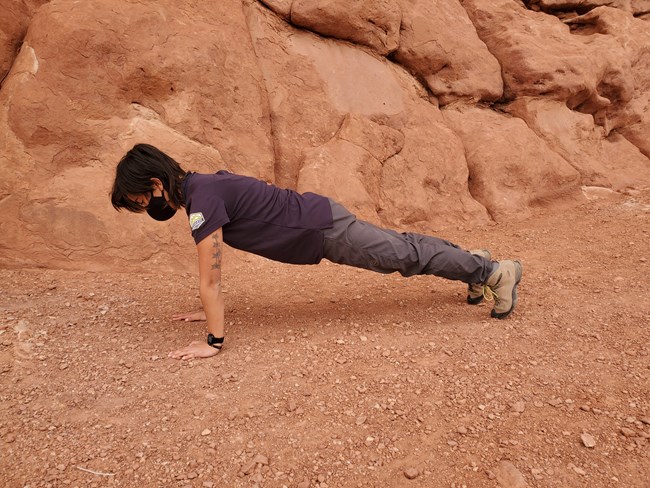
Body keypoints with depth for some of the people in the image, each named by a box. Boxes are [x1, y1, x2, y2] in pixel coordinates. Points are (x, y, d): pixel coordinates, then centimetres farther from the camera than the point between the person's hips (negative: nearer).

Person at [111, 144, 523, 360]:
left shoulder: (202, 198, -23)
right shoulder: (197, 186, 7)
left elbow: (210, 278, -23)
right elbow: (212, 276, 16)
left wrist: (214, 341, -16)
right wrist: (208, 310, 21)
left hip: (324, 230, -8)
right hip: (316, 220, 8)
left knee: (406, 257, 4)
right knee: (401, 248, 21)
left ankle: (495, 272, 21)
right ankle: (476, 262, 40)